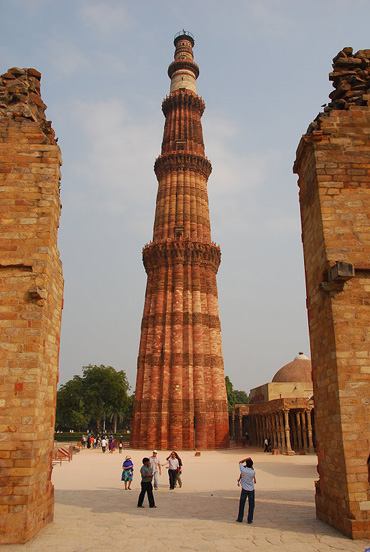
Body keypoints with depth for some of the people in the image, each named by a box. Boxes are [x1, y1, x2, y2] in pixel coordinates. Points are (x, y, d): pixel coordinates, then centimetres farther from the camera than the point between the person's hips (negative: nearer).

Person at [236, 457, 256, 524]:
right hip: (251, 489, 0)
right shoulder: (253, 472, -16)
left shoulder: (243, 470, -16)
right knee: (251, 505, 8)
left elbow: (240, 462, 0)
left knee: (242, 504, 11)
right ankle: (250, 520, 9)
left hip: (244, 489, 0)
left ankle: (240, 518, 17)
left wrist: (247, 459, -6)